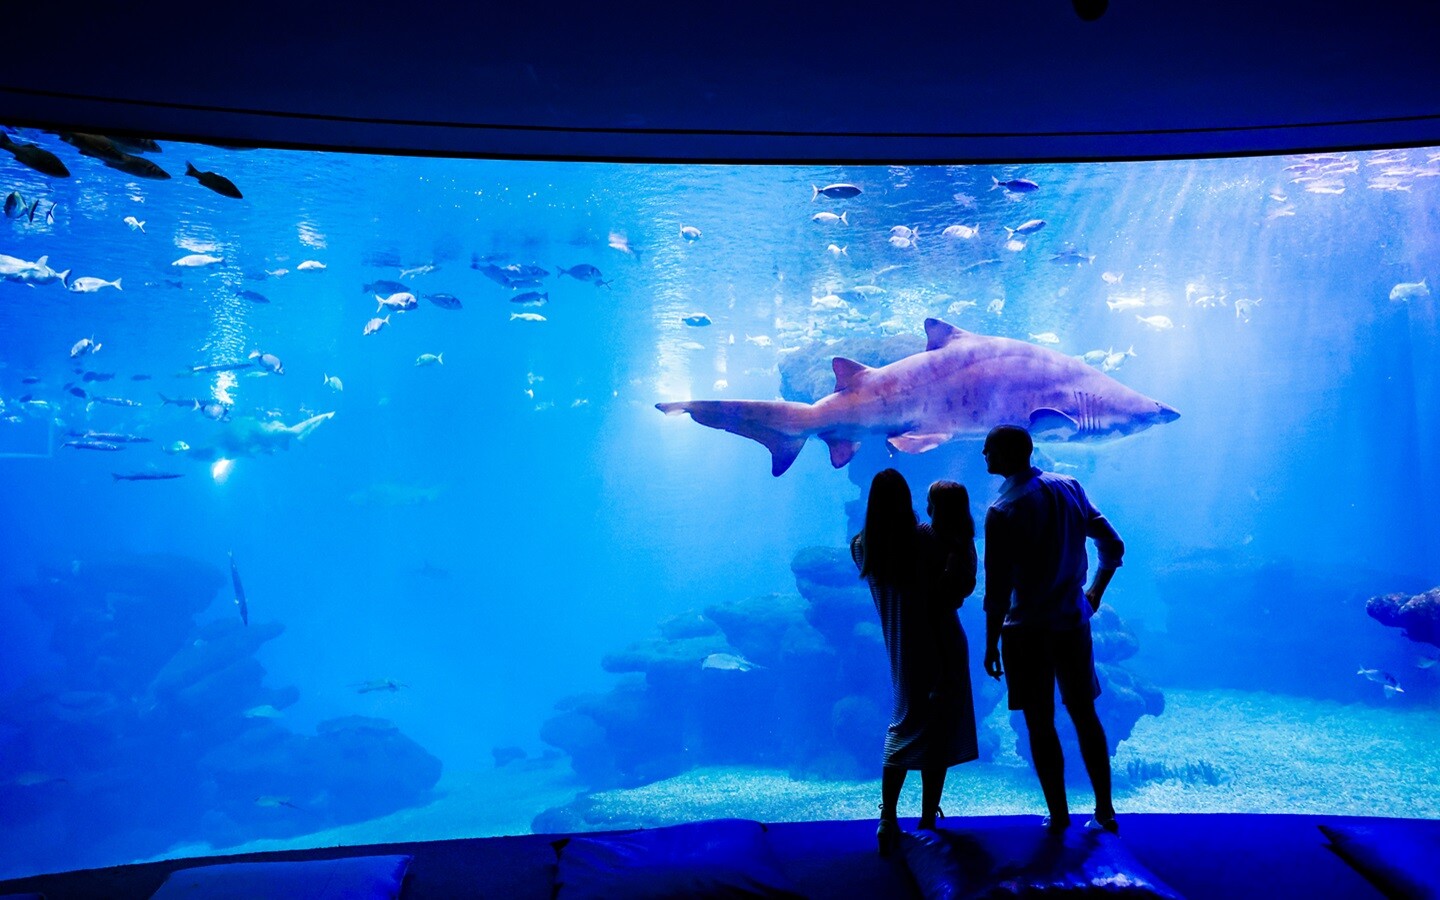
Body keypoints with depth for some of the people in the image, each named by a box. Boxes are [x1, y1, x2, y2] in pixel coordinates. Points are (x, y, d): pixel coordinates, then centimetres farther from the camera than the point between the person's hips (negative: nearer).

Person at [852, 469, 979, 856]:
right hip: (939, 646, -4)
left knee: (904, 725, 16)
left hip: (900, 650, 4)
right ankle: (928, 819, 17)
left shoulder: (862, 546, -4)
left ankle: (888, 819, 6)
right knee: (939, 730, 9)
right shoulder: (928, 538, -17)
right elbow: (961, 588, -12)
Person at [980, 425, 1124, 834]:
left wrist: (991, 643, -7)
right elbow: (1113, 547, 7)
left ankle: (1058, 816, 16)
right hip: (1073, 622, 6)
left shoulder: (1002, 511, -16)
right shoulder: (1069, 487, 2)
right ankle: (1105, 812, 22)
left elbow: (998, 589, -16)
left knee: (1040, 725, 7)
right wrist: (1094, 594, 17)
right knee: (1085, 716, 15)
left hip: (1027, 631, -5)